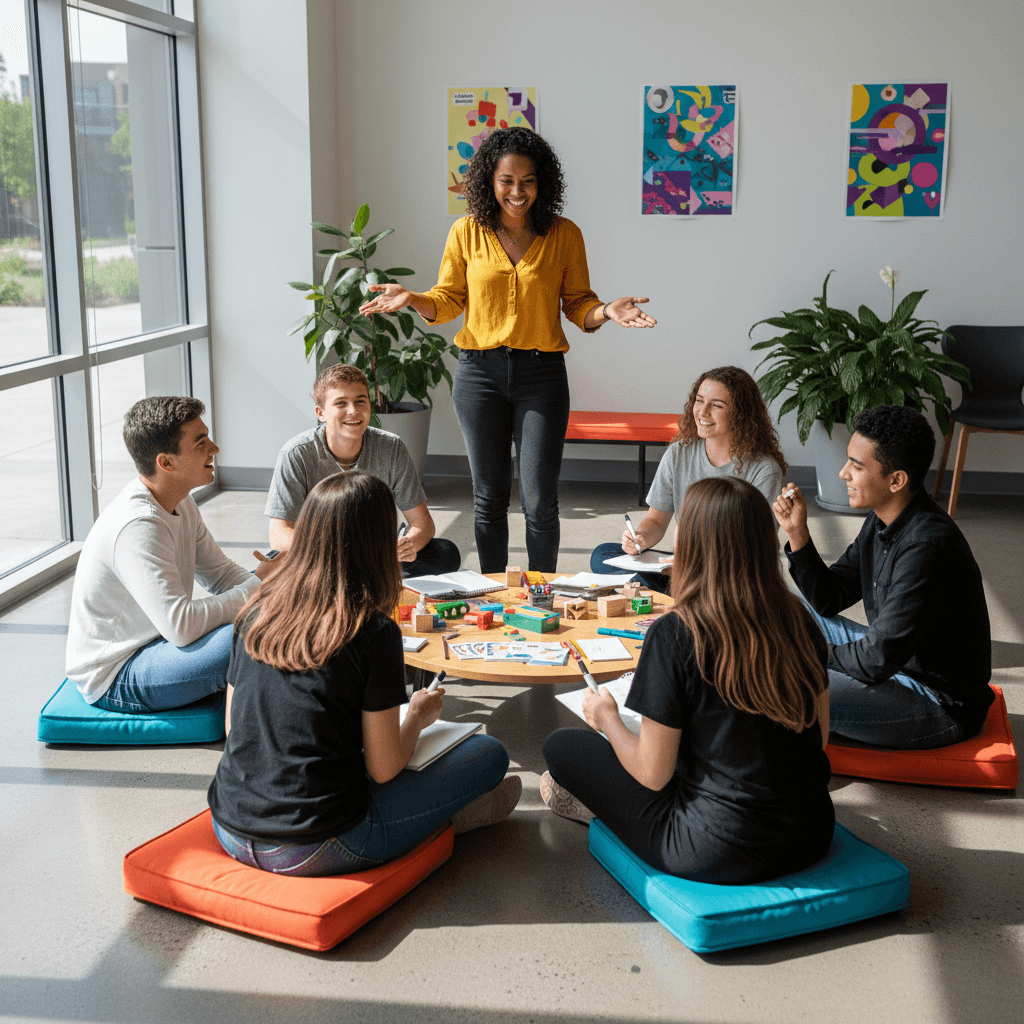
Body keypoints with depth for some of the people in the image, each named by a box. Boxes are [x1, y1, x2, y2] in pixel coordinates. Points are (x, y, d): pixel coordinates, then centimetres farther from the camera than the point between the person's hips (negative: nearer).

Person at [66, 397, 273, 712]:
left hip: (156, 641, 10)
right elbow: (181, 626, -34)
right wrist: (257, 585, -23)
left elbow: (222, 574, 9)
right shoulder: (137, 526, -29)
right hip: (114, 678, -10)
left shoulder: (181, 504, 3)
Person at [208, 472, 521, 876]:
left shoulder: (254, 614, 0)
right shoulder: (373, 632, -16)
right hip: (313, 851, -6)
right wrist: (417, 717, 10)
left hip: (231, 835, 7)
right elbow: (383, 768, -11)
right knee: (490, 752, 5)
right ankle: (445, 812, 30)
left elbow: (233, 727, 11)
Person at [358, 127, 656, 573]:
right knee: (489, 497, 9)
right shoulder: (467, 233, 3)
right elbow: (449, 300, 8)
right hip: (480, 371, 1)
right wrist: (412, 299, -11)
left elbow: (577, 304, 5)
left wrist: (606, 311, -16)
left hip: (542, 373, -1)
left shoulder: (564, 235, 1)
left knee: (540, 500, -3)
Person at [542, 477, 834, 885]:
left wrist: (608, 719, 6)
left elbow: (653, 774, -13)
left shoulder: (675, 636, -20)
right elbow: (820, 734, 7)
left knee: (561, 746, 8)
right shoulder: (798, 618, -4)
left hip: (719, 853, -6)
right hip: (812, 837, 6)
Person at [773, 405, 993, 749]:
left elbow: (876, 661, -30)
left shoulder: (926, 548, -31)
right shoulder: (882, 521, 0)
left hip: (943, 706, -10)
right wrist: (797, 531, -7)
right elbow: (828, 599, 6)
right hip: (895, 660, 10)